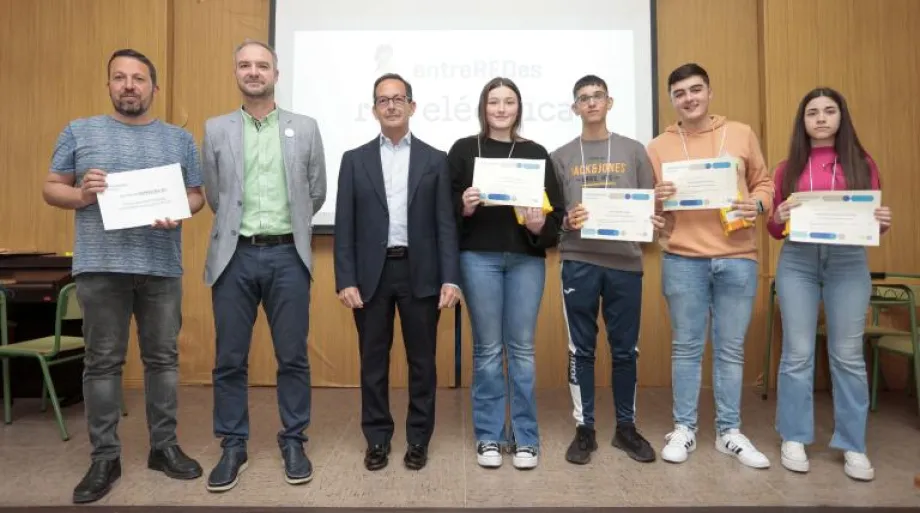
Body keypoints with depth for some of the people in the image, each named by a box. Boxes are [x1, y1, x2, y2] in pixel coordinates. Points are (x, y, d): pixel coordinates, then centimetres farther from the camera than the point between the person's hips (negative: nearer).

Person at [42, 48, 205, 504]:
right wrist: (81, 195, -12)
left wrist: (178, 212, -11)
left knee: (163, 358, 7)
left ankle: (164, 446, 21)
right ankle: (105, 458, 17)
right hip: (100, 266, -1)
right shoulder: (79, 132, 9)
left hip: (162, 267, 1)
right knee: (102, 362, 5)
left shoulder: (180, 139, 11)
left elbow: (197, 195, 10)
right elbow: (51, 189, 9)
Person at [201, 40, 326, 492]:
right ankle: (233, 446, 22)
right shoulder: (216, 129, 8)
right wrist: (239, 227, 12)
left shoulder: (305, 128, 6)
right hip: (235, 255, 1)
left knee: (292, 357, 6)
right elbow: (214, 196, 10)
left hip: (287, 255, 0)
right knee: (230, 360, 7)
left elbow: (316, 193, 9)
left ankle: (293, 442, 21)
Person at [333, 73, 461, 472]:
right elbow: (344, 225, 3)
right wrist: (345, 280, -6)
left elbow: (446, 224, 1)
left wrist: (450, 278, -7)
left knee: (422, 360, 7)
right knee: (373, 361, 9)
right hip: (371, 274, 1)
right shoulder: (355, 160, 8)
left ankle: (418, 439, 23)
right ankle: (377, 439, 24)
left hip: (420, 273, 0)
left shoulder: (434, 160, 7)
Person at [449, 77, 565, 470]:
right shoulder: (463, 150, 6)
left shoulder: (536, 153, 8)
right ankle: (489, 436, 20)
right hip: (479, 257, -1)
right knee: (487, 349, 6)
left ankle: (525, 437, 18)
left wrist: (541, 225, -14)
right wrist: (464, 208, -16)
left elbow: (557, 210, 6)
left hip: (526, 258, 1)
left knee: (522, 348, 5)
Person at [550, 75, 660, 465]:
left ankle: (626, 426, 23)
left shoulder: (634, 151, 11)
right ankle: (585, 429, 16)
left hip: (625, 261, 1)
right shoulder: (561, 156, 9)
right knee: (581, 349, 4)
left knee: (625, 349, 8)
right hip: (579, 262, 0)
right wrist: (566, 223, -13)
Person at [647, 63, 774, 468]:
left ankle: (729, 432, 22)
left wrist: (758, 204, -6)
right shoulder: (659, 146, 6)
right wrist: (655, 199, -15)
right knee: (686, 347, 6)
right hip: (683, 259, -1)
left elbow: (764, 182, 15)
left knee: (731, 348, 9)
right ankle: (683, 429, 19)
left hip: (737, 258, 1)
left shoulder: (741, 134, 10)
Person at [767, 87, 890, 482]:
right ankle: (794, 439, 15)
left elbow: (873, 219, 9)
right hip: (797, 262, 0)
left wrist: (882, 223, -13)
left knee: (848, 355, 4)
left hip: (849, 262, 0)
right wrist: (778, 217, -13)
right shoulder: (788, 168, 8)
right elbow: (775, 231, 8)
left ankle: (853, 446, 17)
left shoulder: (862, 164, 8)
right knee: (797, 353, 3)